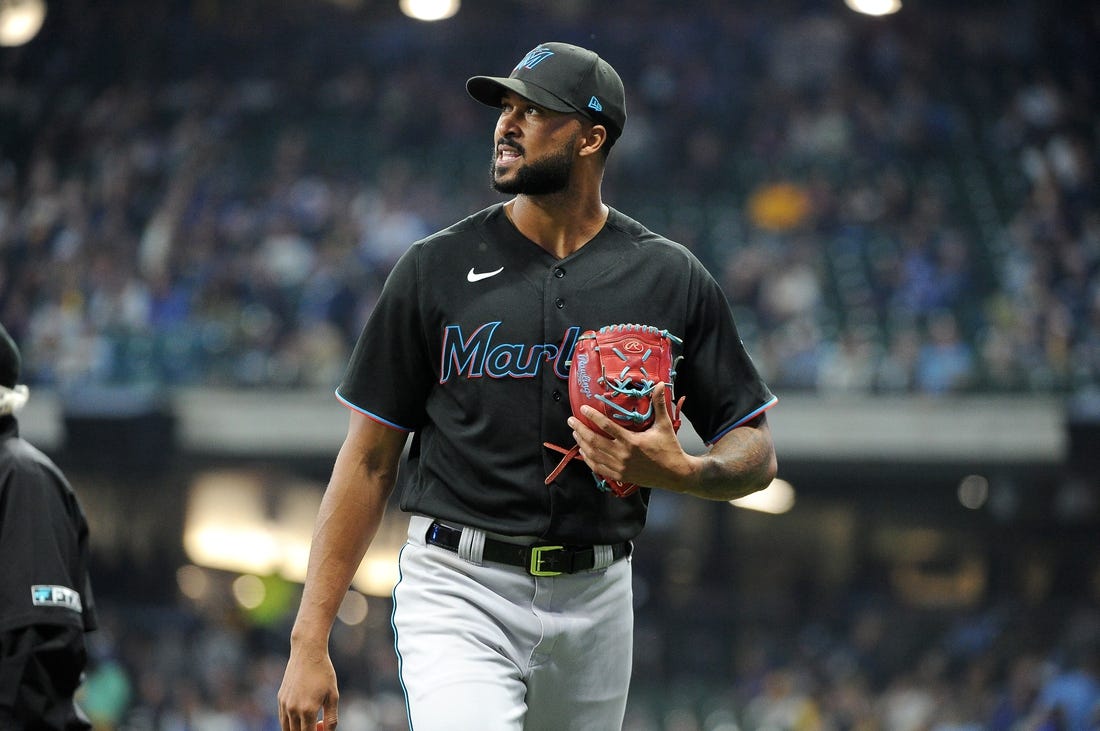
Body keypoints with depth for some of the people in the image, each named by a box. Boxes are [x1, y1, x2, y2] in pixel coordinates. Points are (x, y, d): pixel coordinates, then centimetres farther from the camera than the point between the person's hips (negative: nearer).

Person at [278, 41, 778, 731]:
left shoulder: (670, 279, 4)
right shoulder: (436, 268, 1)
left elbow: (756, 453, 7)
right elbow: (370, 460, 2)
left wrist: (679, 471, -17)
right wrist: (310, 641, -4)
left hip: (595, 603, 2)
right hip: (459, 595, -2)